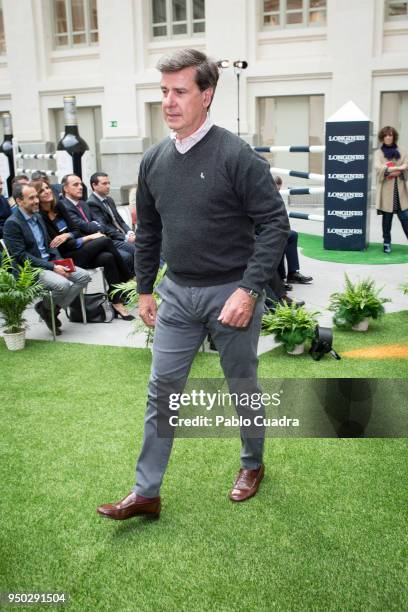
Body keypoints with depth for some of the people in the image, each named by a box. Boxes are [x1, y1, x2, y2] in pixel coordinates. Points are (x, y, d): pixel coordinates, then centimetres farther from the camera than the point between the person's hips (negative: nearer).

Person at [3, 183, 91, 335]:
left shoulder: (38, 217, 14)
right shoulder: (12, 223, -12)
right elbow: (21, 255, -18)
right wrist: (52, 267, -21)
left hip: (49, 263, 8)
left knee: (84, 276, -6)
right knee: (63, 284, -30)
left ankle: (54, 308, -1)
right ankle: (45, 308, 1)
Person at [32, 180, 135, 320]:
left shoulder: (58, 206, 11)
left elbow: (75, 231, 9)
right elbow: (60, 246, -13)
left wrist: (67, 235, -15)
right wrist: (88, 238, -11)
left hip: (76, 250, 6)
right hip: (65, 258, -6)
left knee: (108, 258, -23)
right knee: (105, 240, -20)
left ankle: (117, 302, -19)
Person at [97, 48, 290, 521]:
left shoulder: (236, 156, -14)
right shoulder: (154, 161, 4)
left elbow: (274, 222, -15)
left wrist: (249, 290, -21)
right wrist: (144, 289, 15)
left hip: (231, 293, -5)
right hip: (177, 292, 5)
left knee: (242, 387, 12)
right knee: (162, 389, 7)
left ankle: (253, 464, 38)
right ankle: (146, 492, 18)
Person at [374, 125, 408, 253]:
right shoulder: (378, 153, 4)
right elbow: (378, 167, -15)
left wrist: (389, 171, -15)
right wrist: (398, 168, -21)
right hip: (386, 191, -1)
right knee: (387, 218, 6)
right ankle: (387, 243, 17)